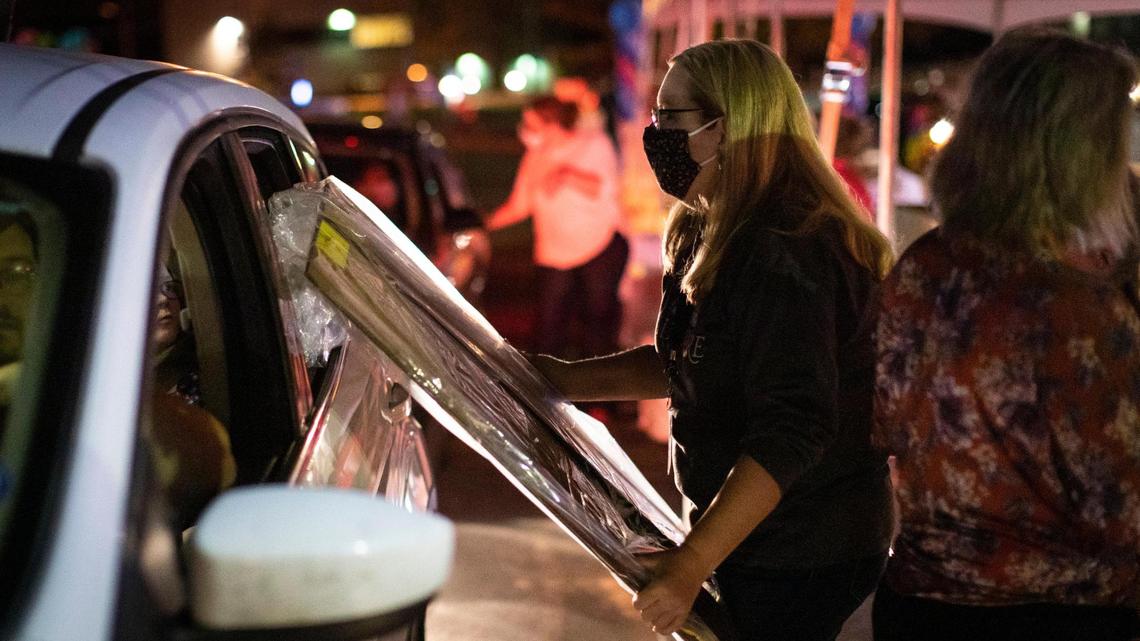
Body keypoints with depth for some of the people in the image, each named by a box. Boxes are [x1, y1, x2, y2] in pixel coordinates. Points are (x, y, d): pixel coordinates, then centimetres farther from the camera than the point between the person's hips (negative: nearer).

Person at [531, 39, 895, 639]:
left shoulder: (784, 255, -25)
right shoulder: (713, 236, 7)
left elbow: (793, 429, -31)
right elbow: (684, 363, 18)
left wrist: (693, 561, -33)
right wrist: (569, 380, 7)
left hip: (800, 562, -9)